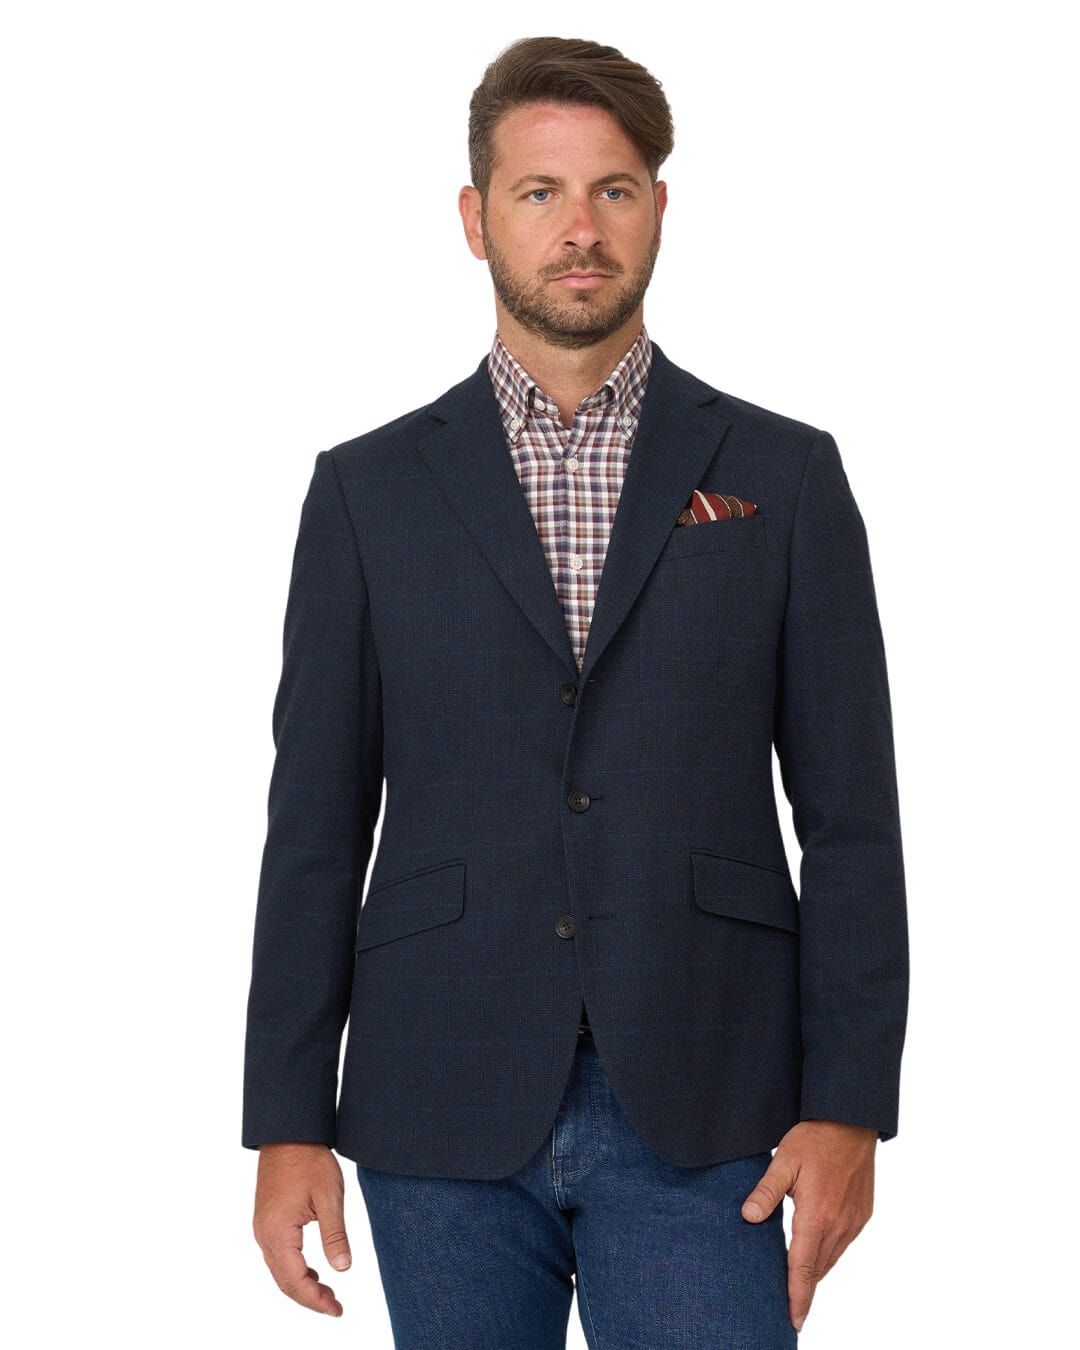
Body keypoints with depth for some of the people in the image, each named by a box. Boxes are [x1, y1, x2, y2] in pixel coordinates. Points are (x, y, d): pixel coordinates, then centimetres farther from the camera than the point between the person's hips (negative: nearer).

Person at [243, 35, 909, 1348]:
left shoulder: (785, 477, 6)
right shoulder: (369, 490, 7)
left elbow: (850, 818, 3)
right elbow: (314, 829, 6)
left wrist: (849, 1105, -5)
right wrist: (289, 1124, 1)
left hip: (697, 1122, -1)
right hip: (444, 1121, 1)